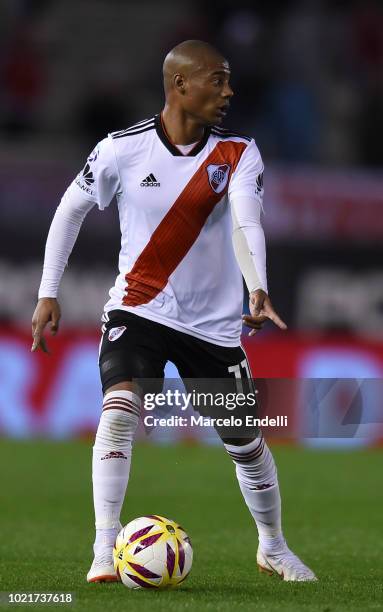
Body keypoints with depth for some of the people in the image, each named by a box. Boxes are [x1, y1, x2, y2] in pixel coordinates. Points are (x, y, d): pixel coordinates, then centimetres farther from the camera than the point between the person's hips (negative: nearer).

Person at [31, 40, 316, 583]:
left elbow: (247, 223, -23)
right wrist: (48, 294, 3)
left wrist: (258, 290, -41)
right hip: (137, 309, -2)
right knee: (119, 410, -27)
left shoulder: (238, 154, -8)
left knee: (247, 441, 9)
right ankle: (106, 551, -24)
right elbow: (71, 208, 4)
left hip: (214, 323, 2)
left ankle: (273, 547, 34)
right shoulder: (122, 150, -10)